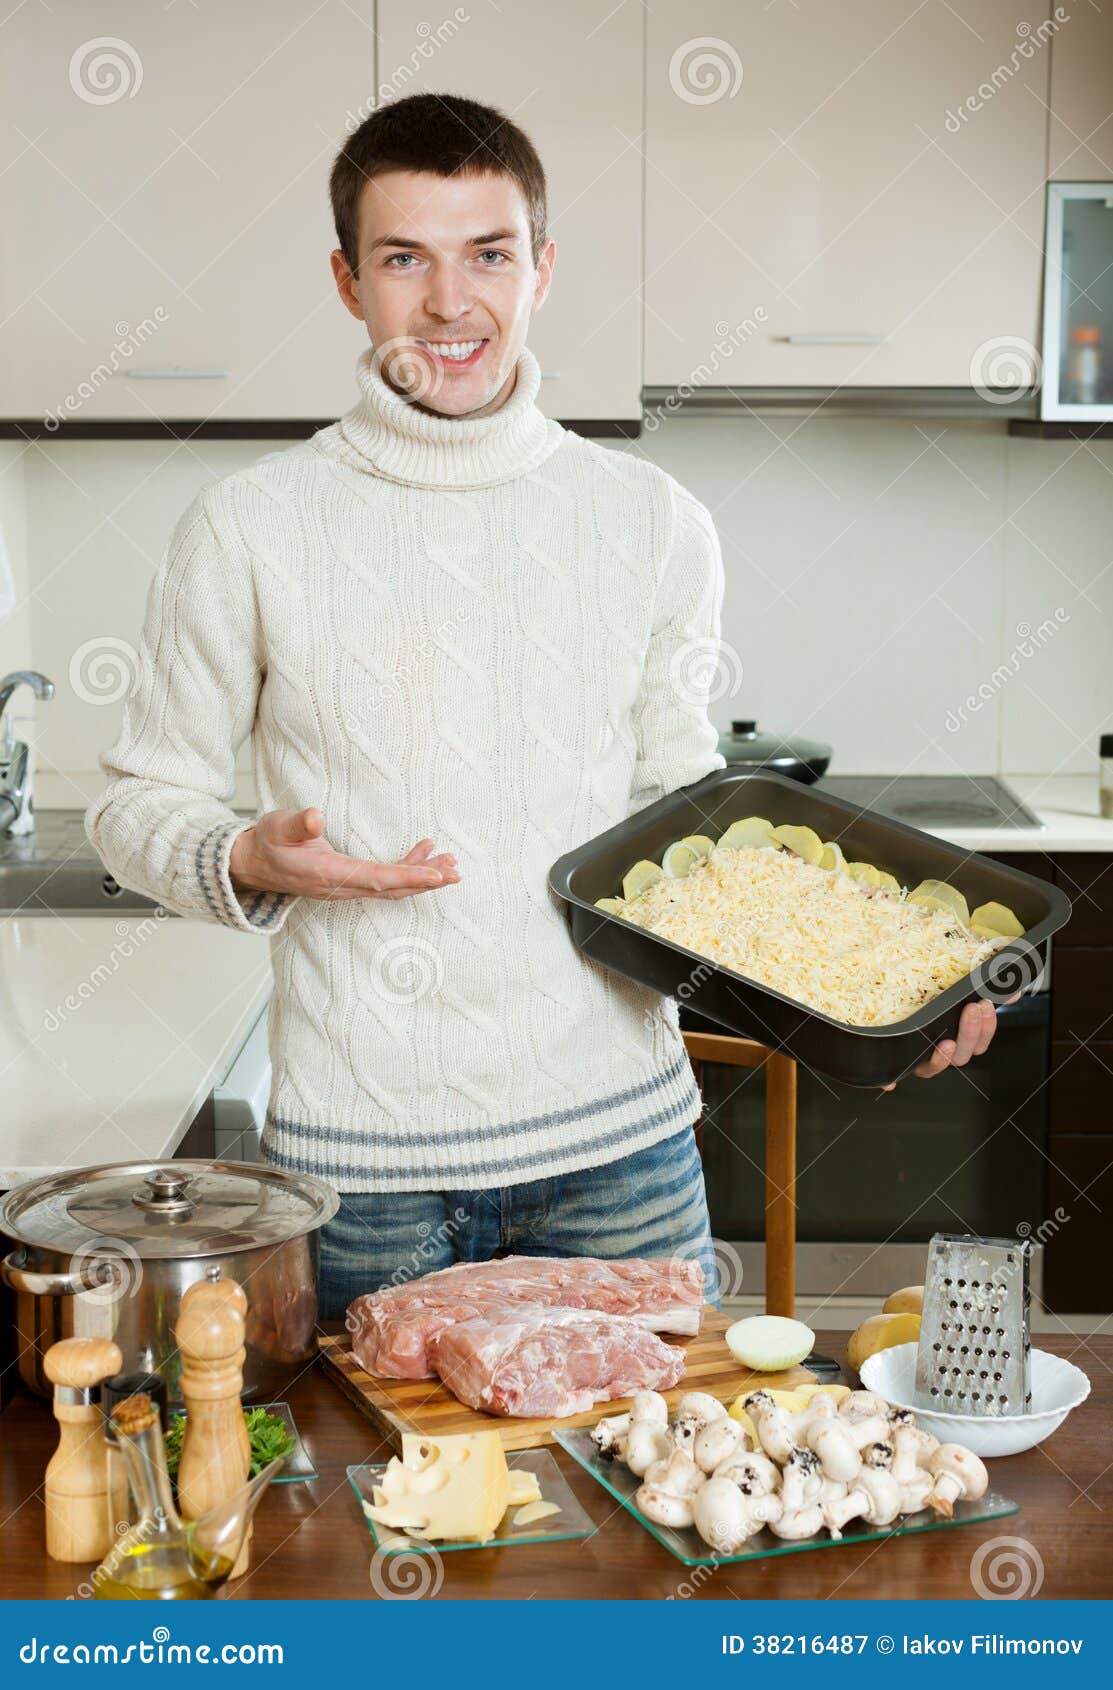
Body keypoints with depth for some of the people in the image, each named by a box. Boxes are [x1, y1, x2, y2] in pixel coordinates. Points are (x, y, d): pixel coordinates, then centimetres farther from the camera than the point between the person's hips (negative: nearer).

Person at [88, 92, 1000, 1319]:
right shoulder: (250, 528, -2)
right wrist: (246, 864, -15)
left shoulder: (654, 524, 4)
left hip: (619, 1138, 2)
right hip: (358, 1158, -1)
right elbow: (138, 802, 6)